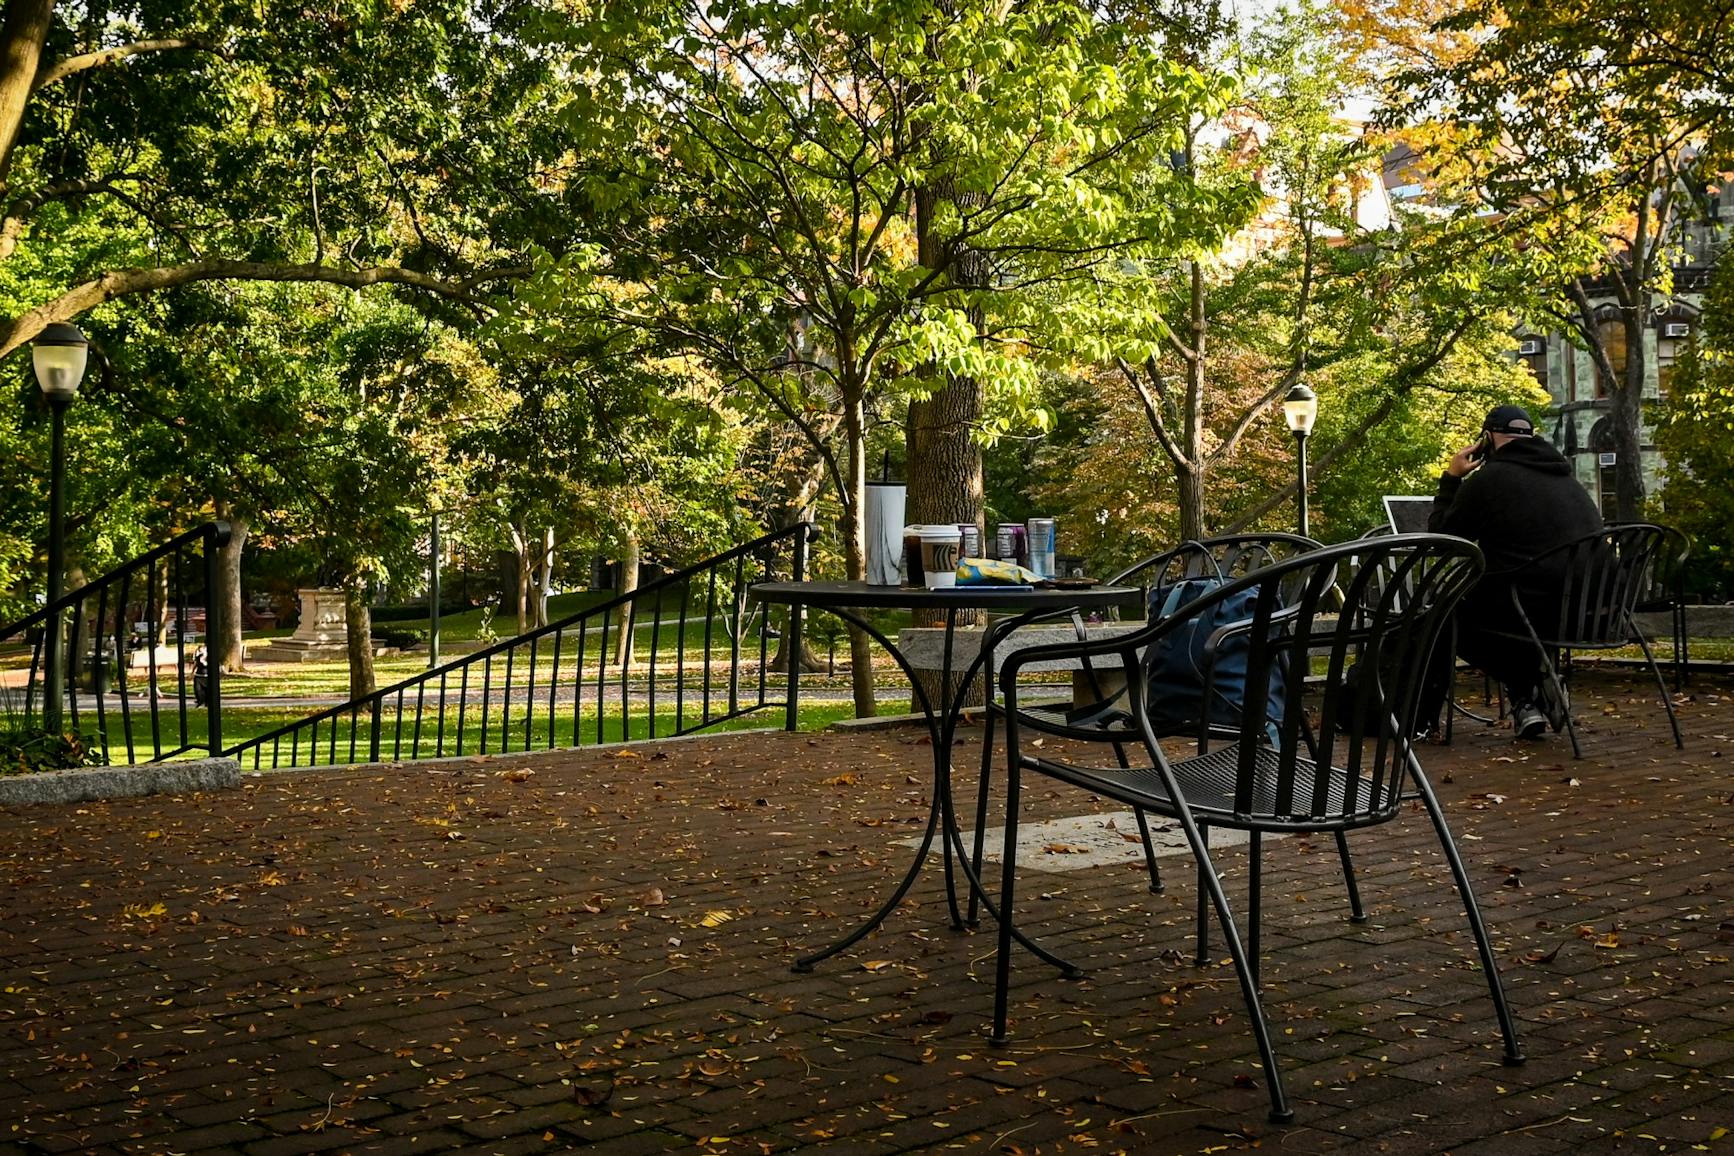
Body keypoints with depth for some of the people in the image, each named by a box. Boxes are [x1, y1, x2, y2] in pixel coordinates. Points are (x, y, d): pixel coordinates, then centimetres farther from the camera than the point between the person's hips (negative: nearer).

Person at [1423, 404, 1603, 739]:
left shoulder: (1489, 478, -5)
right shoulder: (1568, 480, 14)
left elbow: (1440, 537, 4)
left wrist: (1450, 479, 14)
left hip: (1525, 609, -7)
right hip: (1582, 613, 7)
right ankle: (1532, 693, 20)